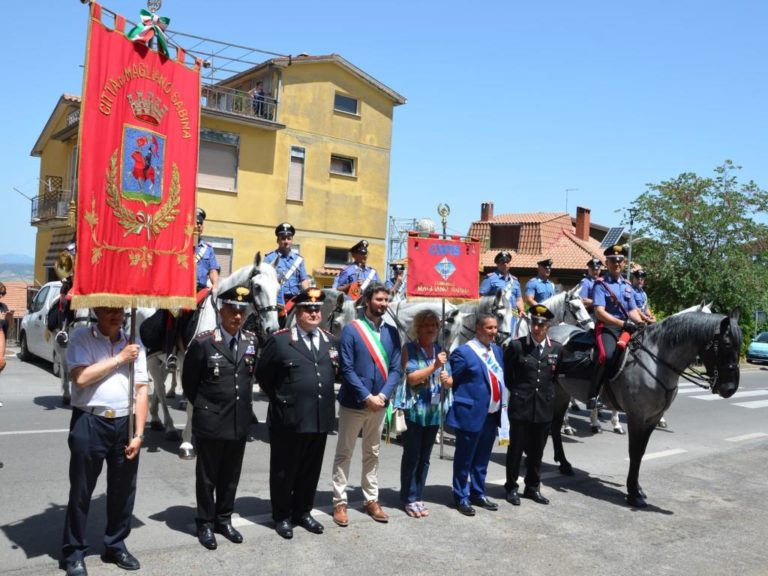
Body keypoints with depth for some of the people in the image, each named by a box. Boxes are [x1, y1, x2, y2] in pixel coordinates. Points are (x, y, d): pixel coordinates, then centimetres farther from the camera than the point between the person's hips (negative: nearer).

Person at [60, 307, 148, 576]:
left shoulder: (134, 344, 5)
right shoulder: (81, 337, -3)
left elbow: (141, 391, 3)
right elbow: (80, 378, -18)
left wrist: (138, 433, -2)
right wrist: (119, 358, -14)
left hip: (125, 424, 4)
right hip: (89, 423, -3)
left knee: (123, 491, 13)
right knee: (81, 491, 8)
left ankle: (116, 546, 30)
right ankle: (73, 552, 23)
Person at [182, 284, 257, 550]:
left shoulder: (252, 342, 1)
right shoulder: (203, 342, -11)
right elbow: (188, 380, 0)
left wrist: (244, 403, 12)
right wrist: (201, 406, 5)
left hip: (240, 421, 4)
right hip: (210, 422, -4)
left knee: (231, 476, 15)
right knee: (207, 476, 10)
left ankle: (224, 520, 31)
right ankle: (205, 523, 25)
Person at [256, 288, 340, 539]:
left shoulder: (331, 340, 8)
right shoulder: (279, 340, -7)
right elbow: (263, 375, 0)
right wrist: (280, 399, 4)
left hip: (321, 418, 5)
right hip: (288, 418, -5)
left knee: (311, 470, 15)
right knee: (284, 471, 8)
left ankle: (303, 512, 30)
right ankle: (282, 516, 23)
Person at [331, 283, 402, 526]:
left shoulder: (392, 332, 4)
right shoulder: (351, 330, -9)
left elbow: (396, 369, 2)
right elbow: (346, 369, -13)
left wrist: (382, 395, -12)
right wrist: (366, 397, -17)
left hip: (379, 404, 4)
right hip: (353, 403, -4)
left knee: (372, 454, 15)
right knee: (344, 454, 6)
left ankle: (372, 500, 26)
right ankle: (340, 502, 16)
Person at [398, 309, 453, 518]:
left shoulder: (440, 350, 11)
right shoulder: (409, 348, -4)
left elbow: (449, 382, 13)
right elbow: (411, 378, -15)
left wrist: (447, 379, -10)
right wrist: (435, 366, -21)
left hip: (434, 412, 5)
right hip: (414, 411, -5)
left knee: (424, 457, 12)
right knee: (411, 456, 1)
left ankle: (418, 497, 20)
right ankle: (409, 499, 10)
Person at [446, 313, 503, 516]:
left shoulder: (497, 350, 12)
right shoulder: (463, 352, -11)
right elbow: (452, 381, -10)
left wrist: (500, 406, 12)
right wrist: (460, 406, -10)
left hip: (492, 414, 7)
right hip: (472, 414, -7)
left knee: (482, 459, 18)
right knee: (464, 459, 6)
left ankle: (478, 493, 32)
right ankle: (461, 497, 19)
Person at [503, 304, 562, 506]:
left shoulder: (556, 349, 3)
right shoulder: (516, 346, -7)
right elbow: (506, 375, 3)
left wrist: (548, 392, 8)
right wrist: (516, 391, 2)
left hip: (544, 408, 3)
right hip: (520, 406, -3)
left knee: (537, 451, 14)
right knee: (516, 449, 7)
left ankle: (533, 487, 28)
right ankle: (511, 488, 20)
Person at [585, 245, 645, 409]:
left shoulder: (627, 285, 17)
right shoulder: (601, 284, -2)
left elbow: (632, 310, 17)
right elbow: (599, 312, -14)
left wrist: (642, 324, -4)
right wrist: (623, 323, -22)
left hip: (626, 327, 7)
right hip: (606, 327, -7)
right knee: (607, 355, -33)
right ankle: (592, 395, -22)